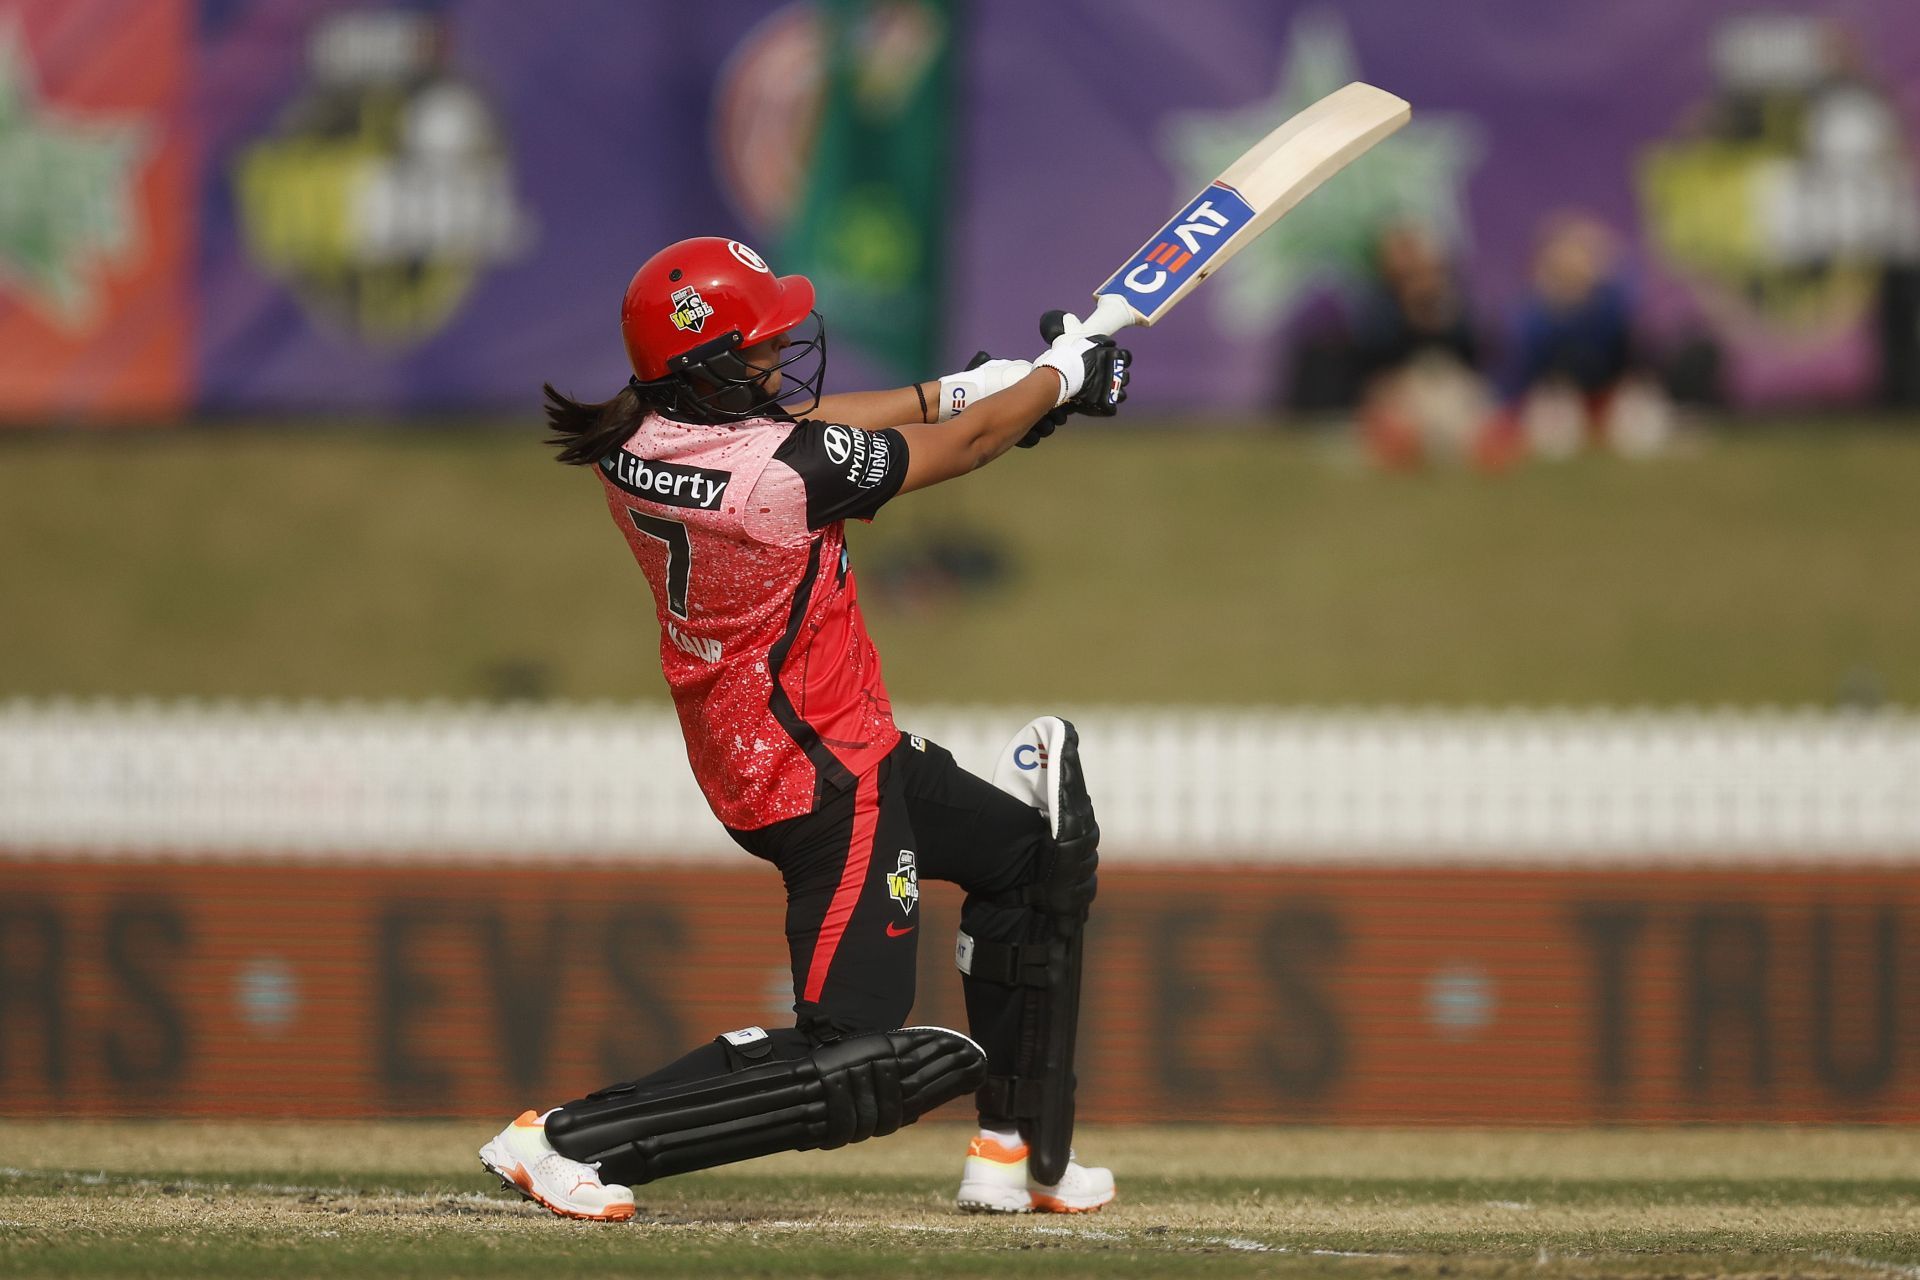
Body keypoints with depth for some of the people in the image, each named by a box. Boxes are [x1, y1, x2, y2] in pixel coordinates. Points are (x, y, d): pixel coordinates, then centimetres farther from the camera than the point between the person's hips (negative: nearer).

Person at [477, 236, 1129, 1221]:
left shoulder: (636, 439, -7)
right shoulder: (780, 472, -29)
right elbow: (964, 447, -14)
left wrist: (956, 389, 13)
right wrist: (1059, 376, 5)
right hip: (824, 781, -10)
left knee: (1036, 854, 27)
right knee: (852, 1059, -11)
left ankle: (1010, 1154, 34)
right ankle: (569, 1139, -13)